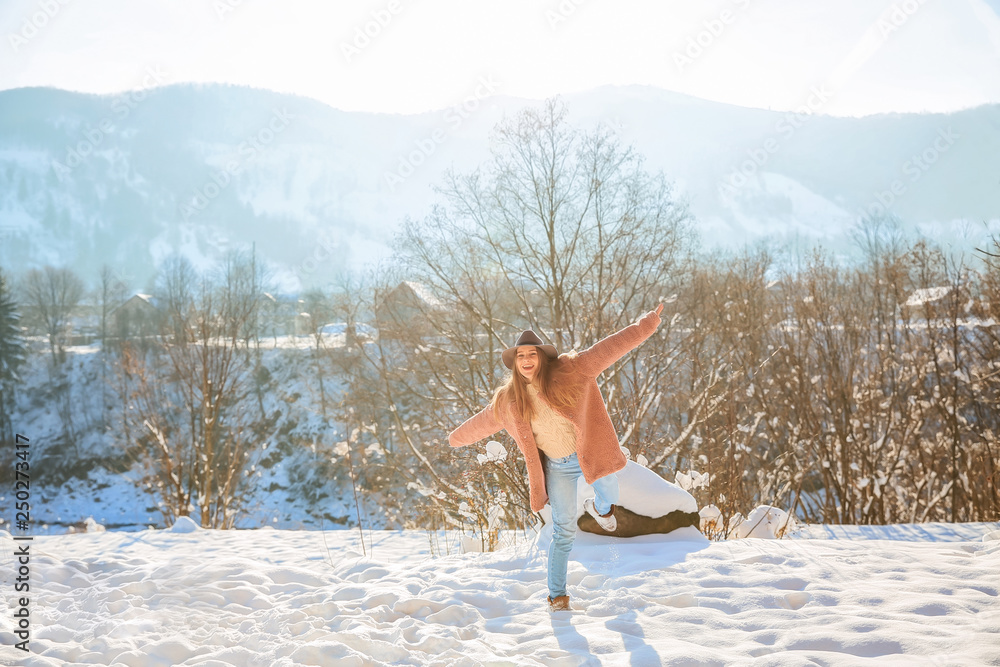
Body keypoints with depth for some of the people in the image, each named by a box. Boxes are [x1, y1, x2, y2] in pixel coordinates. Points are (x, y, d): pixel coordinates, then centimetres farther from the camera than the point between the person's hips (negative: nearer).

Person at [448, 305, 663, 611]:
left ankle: (599, 508, 39)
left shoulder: (569, 371, -12)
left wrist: (646, 325, -24)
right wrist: (456, 437, 31)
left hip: (590, 454, -1)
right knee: (564, 530, -1)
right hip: (557, 467, 1)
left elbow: (608, 348, -17)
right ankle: (557, 594, 13)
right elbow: (483, 421, 17)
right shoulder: (509, 400, -1)